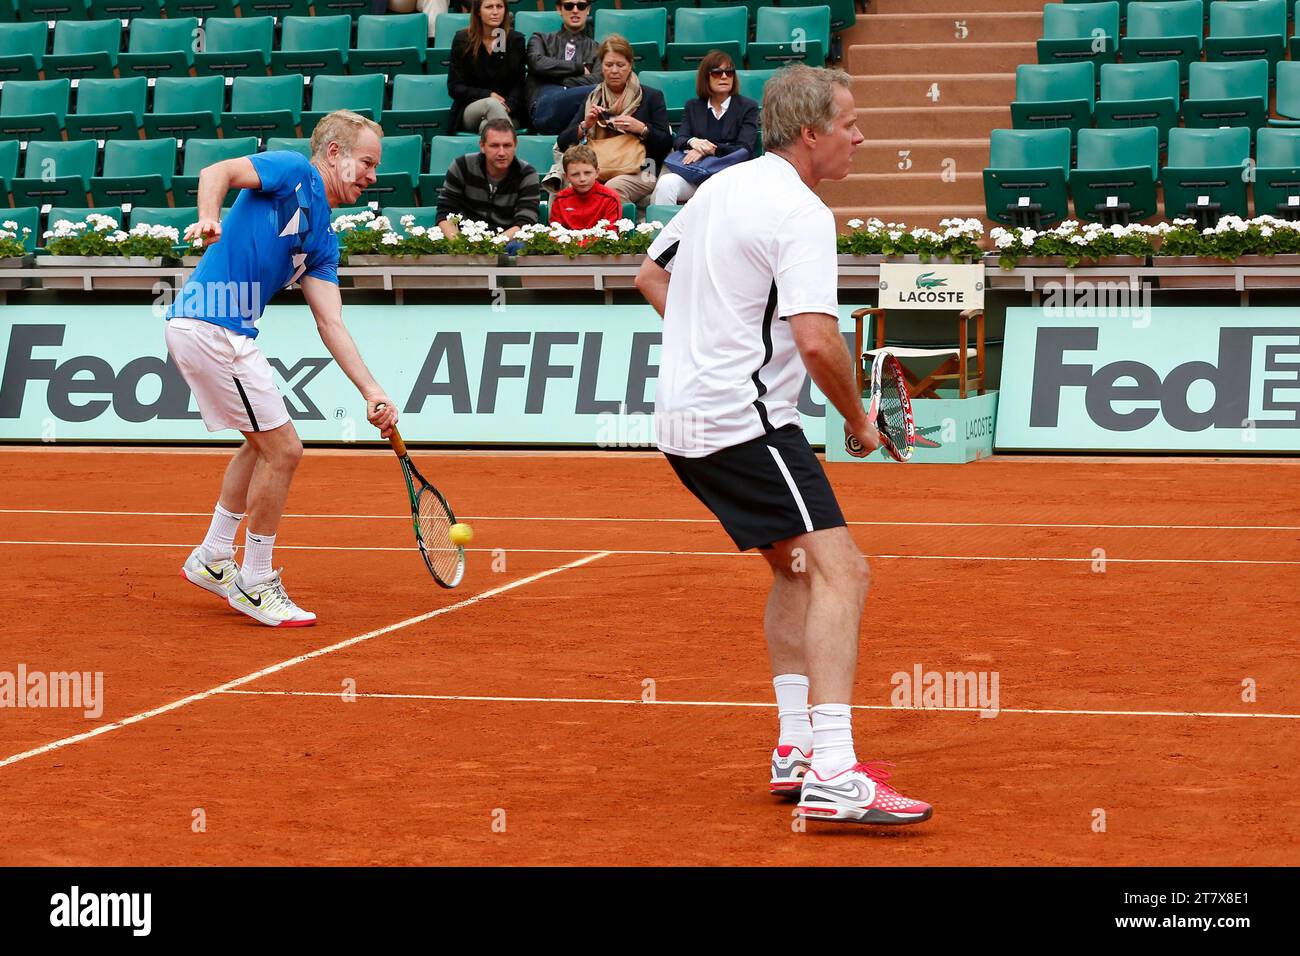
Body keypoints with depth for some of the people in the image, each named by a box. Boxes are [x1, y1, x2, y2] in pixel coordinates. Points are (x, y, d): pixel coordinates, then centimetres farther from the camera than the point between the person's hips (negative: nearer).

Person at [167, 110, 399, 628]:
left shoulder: (323, 240, 19)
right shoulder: (294, 172, -2)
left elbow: (331, 324, 11)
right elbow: (218, 171, -17)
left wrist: (372, 393, 1)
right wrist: (209, 217, -37)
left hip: (228, 334, 10)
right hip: (209, 327, -10)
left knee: (264, 443, 26)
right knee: (283, 449, -5)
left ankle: (212, 560, 36)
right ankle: (256, 585, 7)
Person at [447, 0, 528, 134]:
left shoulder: (516, 40, 7)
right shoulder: (462, 39, 4)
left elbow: (519, 86, 4)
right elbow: (454, 87, 1)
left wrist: (508, 106, -17)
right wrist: (488, 95, -13)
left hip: (509, 113, 1)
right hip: (470, 110, -1)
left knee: (487, 126, -35)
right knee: (492, 104, -37)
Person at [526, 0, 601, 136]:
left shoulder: (596, 49, 28)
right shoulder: (541, 39, 29)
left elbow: (596, 80, 8)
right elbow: (538, 63, 5)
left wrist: (561, 81, 2)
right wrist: (579, 68, 7)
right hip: (545, 108, -2)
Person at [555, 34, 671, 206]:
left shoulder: (651, 97, 14)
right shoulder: (592, 98, 23)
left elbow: (666, 143, 8)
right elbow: (562, 143, 17)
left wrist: (641, 129, -6)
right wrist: (585, 125, 1)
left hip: (636, 173, -2)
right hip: (595, 170, 2)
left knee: (612, 188, -36)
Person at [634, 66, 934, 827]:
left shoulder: (720, 187, 14)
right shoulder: (801, 214, -15)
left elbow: (652, 274, 28)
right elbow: (817, 340, -24)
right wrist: (858, 419, -8)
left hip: (684, 417, 10)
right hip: (746, 421, -10)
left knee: (796, 569, 22)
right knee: (840, 572, -15)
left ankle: (797, 749, 22)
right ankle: (833, 776, -26)